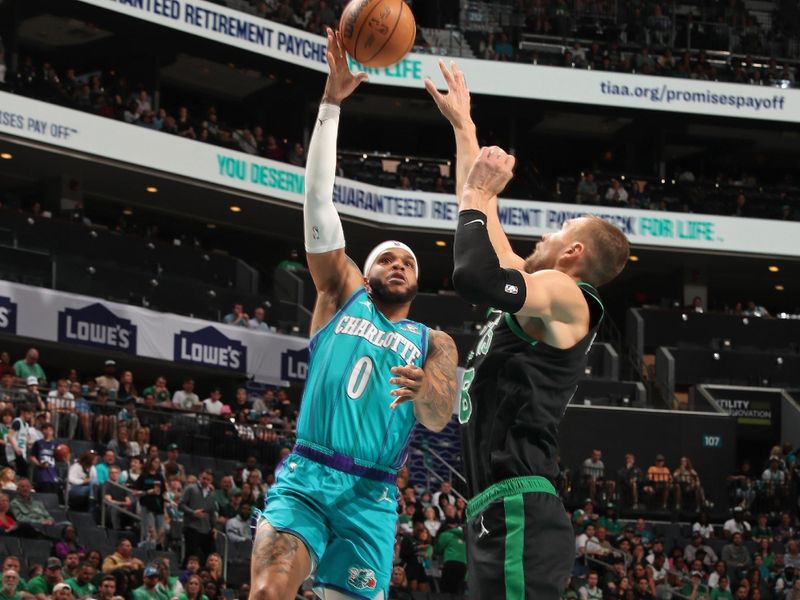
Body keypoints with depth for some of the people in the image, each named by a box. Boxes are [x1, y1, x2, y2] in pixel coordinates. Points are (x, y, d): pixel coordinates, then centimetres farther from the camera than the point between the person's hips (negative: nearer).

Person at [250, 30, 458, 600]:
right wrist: (331, 104, 0)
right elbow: (318, 201, 8)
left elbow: (439, 419, -2)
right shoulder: (342, 296, 16)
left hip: (371, 496, 2)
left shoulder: (433, 344, 17)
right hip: (304, 477, -1)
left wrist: (426, 391, -27)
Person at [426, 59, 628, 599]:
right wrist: (463, 124, 42)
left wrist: (476, 196, -6)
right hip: (500, 516, 9)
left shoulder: (564, 295, -3)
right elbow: (481, 214, 36)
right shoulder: (535, 294, 24)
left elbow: (474, 275, -22)